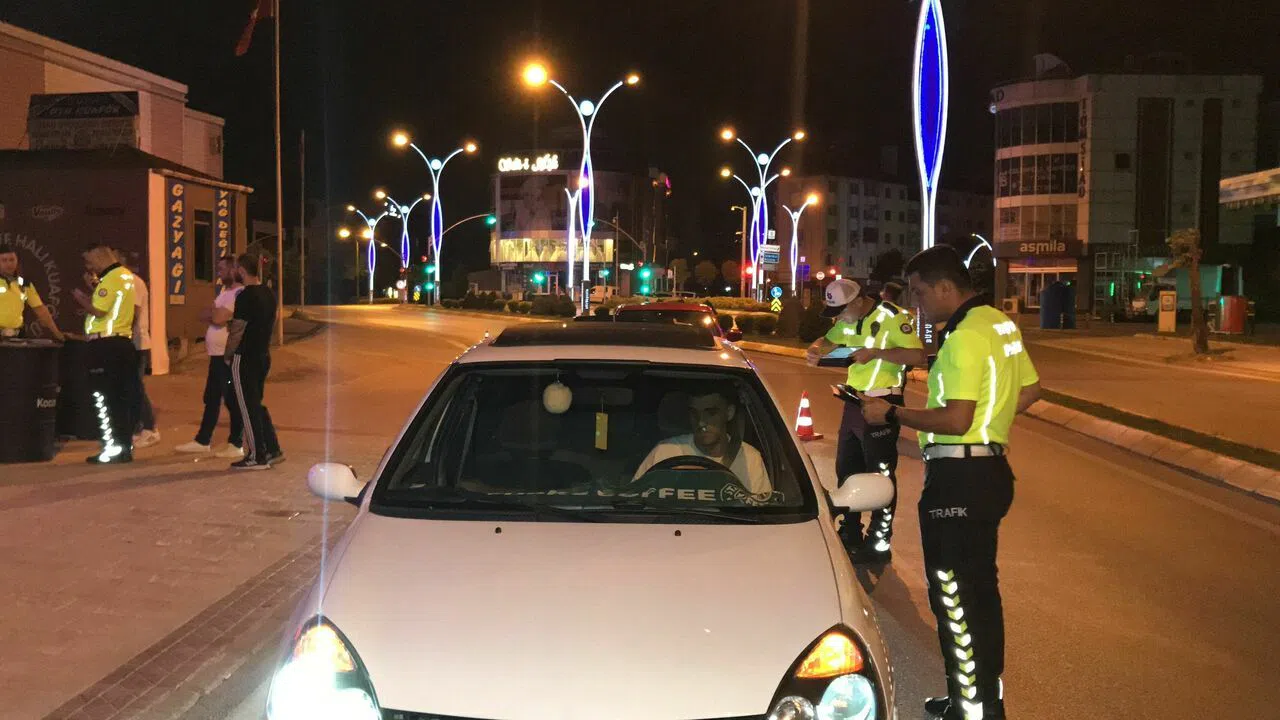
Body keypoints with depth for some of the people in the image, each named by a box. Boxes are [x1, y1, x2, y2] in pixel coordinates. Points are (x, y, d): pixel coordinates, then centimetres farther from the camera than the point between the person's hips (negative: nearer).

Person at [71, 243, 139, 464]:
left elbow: (98, 311, -20)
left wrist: (79, 296, -5)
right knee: (122, 399, 11)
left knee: (106, 399, -4)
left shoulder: (112, 278, -14)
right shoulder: (125, 276, 16)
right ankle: (124, 448, 15)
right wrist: (93, 287, 11)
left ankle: (112, 450, -3)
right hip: (122, 343, 9)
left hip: (106, 345, -9)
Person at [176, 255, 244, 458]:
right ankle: (202, 441, 25)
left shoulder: (239, 293, -15)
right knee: (211, 399, 16)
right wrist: (215, 314, -3)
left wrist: (212, 313, -1)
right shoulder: (224, 291, 17)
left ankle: (236, 445, 6)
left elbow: (218, 318, -22)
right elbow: (207, 316, 17)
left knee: (232, 401, -2)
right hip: (217, 354, 10)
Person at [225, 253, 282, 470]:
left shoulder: (245, 296, -18)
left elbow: (237, 331, -17)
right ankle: (272, 450, 18)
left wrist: (227, 354, -4)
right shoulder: (268, 294, 9)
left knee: (248, 407, 0)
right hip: (263, 356, 9)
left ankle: (256, 457, 4)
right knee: (256, 404, 18)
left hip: (245, 358, -9)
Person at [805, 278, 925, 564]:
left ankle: (879, 545, 7)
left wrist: (876, 353, -28)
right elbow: (829, 340, 22)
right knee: (846, 469, 16)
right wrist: (816, 349, -2)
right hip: (855, 401, 9)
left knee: (880, 474, -2)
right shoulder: (848, 320, 8)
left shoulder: (892, 317, -17)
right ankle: (850, 535, 30)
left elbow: (918, 355, -24)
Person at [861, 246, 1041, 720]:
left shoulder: (965, 338, -20)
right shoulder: (1000, 324, 11)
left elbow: (956, 420, -25)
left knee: (956, 599, -1)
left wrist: (891, 414, -17)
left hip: (960, 480, -10)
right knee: (978, 592, 19)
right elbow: (1029, 390, 19)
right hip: (989, 470, 10)